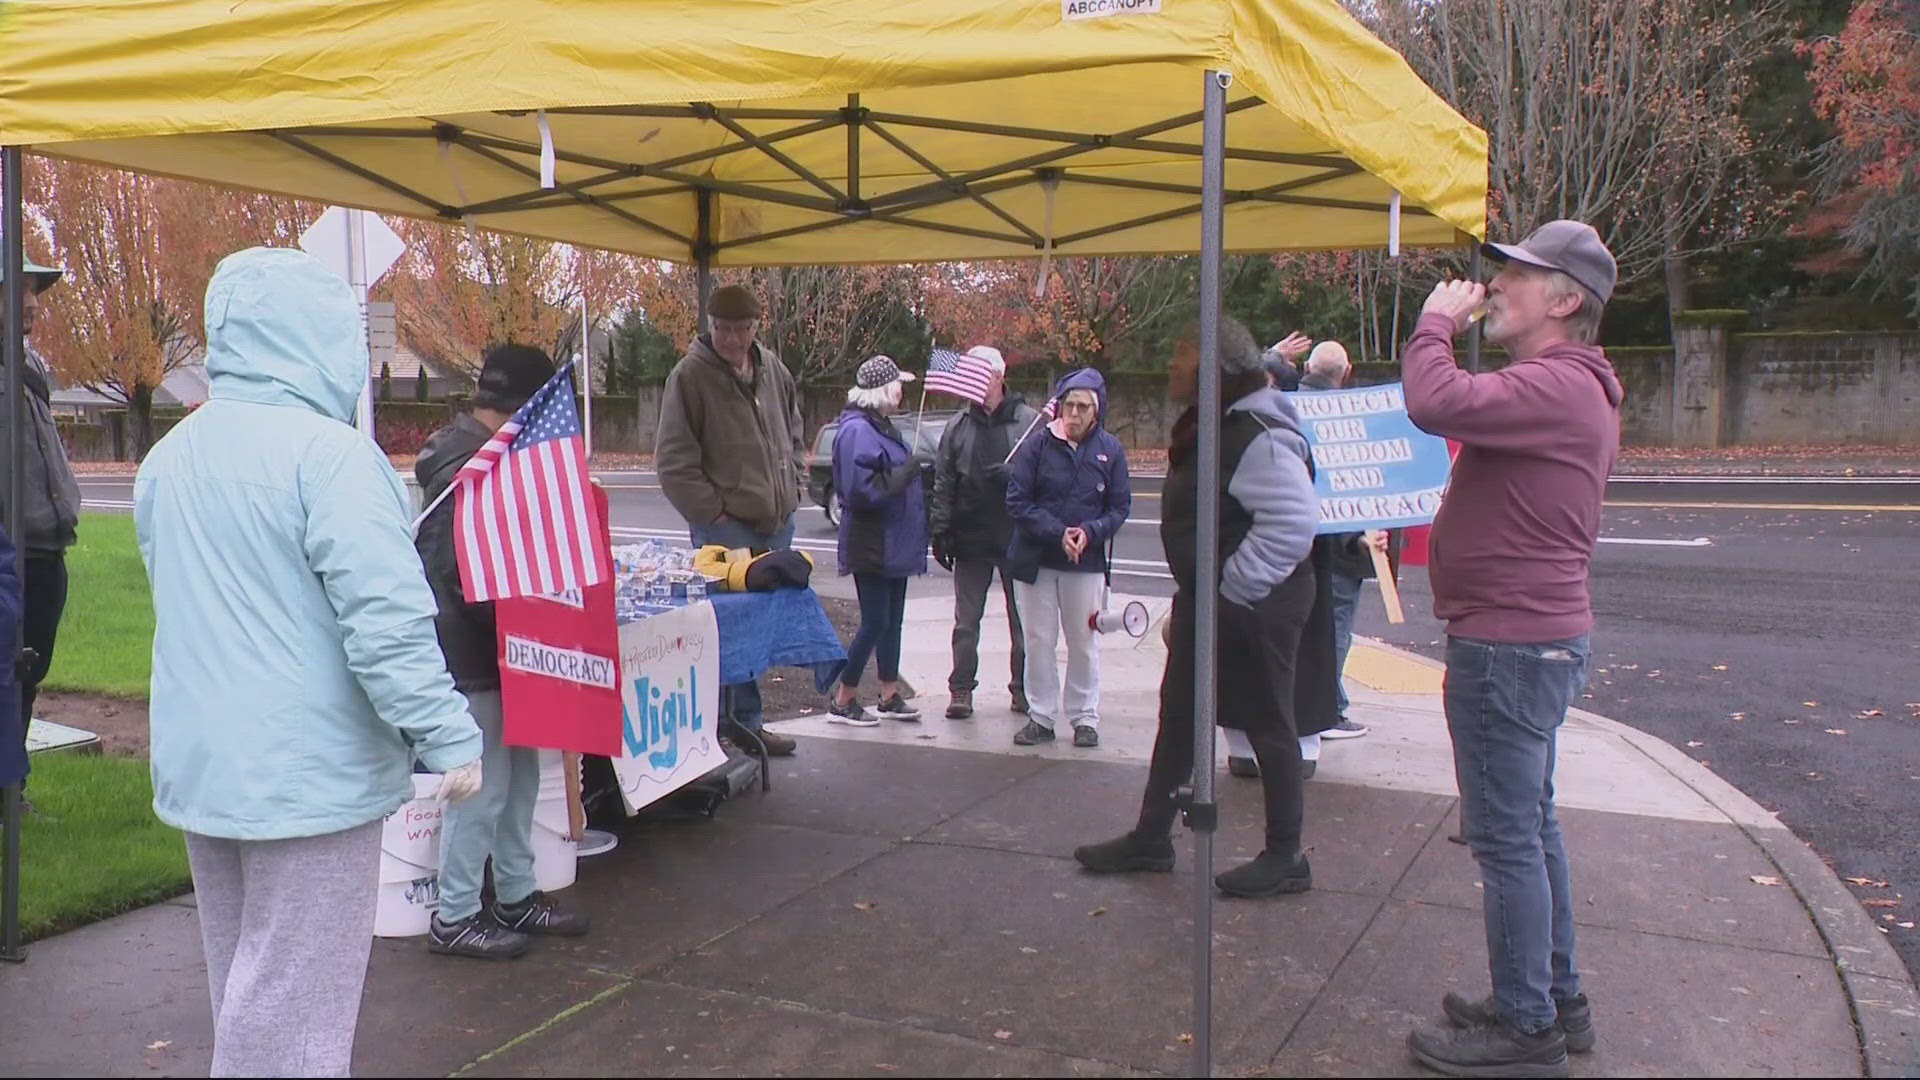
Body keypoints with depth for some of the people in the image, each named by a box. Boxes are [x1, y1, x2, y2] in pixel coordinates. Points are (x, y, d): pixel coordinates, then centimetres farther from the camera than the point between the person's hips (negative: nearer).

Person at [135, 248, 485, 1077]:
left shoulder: (169, 457, 9)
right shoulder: (325, 451, -18)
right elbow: (386, 620, -24)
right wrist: (451, 739, -18)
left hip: (198, 765, 8)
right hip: (307, 775, -8)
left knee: (244, 985, 23)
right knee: (291, 1008, 2)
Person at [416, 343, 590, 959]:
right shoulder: (462, 466, -19)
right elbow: (459, 571, -25)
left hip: (497, 651, 11)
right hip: (471, 653, -11)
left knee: (519, 771, 16)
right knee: (484, 782, -3)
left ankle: (516, 896, 29)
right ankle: (455, 918, 9)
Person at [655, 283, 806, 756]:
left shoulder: (772, 370, 10)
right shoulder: (690, 375, -9)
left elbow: (793, 435, 24)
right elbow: (674, 460, -11)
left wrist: (792, 490, 13)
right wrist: (712, 512, -13)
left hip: (776, 524, 6)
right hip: (725, 527, -6)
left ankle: (748, 724, 25)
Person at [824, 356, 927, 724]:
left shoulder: (882, 426, 15)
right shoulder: (857, 430, -18)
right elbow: (861, 489, -25)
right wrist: (904, 475, -18)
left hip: (894, 544, 10)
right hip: (872, 545, -10)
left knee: (892, 620, 13)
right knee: (875, 622, -5)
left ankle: (890, 697, 22)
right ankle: (842, 701, 5)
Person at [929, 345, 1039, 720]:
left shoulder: (1029, 421, -2)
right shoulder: (958, 428, 8)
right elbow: (943, 485, 8)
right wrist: (940, 531, 2)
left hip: (1018, 538, -2)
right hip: (971, 538, 2)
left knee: (1022, 618, 8)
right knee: (966, 622, 6)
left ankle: (1023, 688, 19)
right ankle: (961, 689, 13)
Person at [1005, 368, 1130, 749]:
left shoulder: (1109, 450, -2)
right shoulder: (1038, 443, -6)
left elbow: (1120, 507, 2)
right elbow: (1017, 501, -7)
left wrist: (1090, 532, -15)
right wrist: (1057, 532, -16)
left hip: (1087, 561, 0)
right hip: (1035, 559, 0)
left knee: (1084, 642, 8)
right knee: (1038, 640, 7)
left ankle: (1085, 717, 20)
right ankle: (1041, 716, 18)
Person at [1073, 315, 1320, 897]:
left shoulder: (1258, 436, -22)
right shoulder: (1204, 428, 11)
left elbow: (1294, 521, -31)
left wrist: (1236, 587, -25)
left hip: (1253, 608, -11)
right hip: (1205, 602, 11)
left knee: (1266, 724, 1)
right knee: (1178, 717, 16)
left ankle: (1286, 859, 16)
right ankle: (1151, 837, 29)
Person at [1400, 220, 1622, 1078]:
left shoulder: (1555, 385, -19)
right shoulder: (1569, 388, 18)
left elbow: (1438, 403, -32)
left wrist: (1435, 323, -16)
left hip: (1509, 644, -11)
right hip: (1536, 633, 11)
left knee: (1506, 837, -3)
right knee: (1531, 828, 18)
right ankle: (1555, 1001, 30)